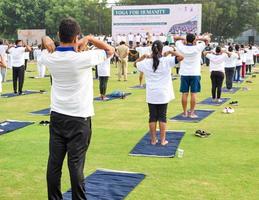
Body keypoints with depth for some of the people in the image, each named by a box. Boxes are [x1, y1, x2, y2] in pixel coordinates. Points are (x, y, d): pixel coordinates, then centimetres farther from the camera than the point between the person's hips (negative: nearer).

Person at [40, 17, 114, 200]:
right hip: (79, 119, -4)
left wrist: (47, 42, 6)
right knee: (76, 165, 0)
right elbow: (110, 50, 0)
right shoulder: (84, 58, -15)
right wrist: (89, 38, -4)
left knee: (54, 163, 7)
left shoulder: (50, 58, -2)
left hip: (57, 116, 4)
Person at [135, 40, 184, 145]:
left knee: (152, 117, 8)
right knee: (162, 117, 5)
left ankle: (153, 140, 13)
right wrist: (171, 52, -2)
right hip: (163, 95, -2)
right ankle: (162, 140, 9)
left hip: (151, 95, 2)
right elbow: (181, 57, -15)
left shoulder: (146, 63, -3)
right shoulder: (166, 61, -11)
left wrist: (144, 56, 15)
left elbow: (136, 63, 15)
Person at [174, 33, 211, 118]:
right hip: (195, 74, -2)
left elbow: (175, 37, 7)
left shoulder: (182, 48, -4)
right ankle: (192, 113, 1)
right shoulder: (197, 48, -10)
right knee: (193, 93, 0)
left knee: (184, 93, 5)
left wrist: (183, 38, -3)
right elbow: (207, 39, -5)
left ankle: (185, 112, 9)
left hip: (184, 74, 2)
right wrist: (198, 39, -7)